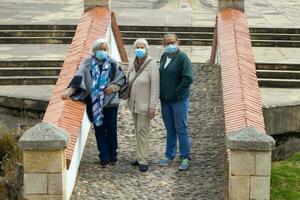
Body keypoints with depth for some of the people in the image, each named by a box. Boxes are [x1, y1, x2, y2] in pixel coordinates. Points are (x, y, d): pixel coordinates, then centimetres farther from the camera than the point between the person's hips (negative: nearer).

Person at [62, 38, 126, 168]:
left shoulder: (113, 63, 4)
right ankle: (104, 158, 11)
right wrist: (69, 91, -18)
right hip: (94, 103, 0)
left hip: (110, 102, 0)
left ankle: (113, 156, 19)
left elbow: (122, 78, 7)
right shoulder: (88, 64, 2)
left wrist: (113, 87, -11)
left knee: (111, 129, 6)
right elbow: (78, 78, -6)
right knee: (99, 130, 4)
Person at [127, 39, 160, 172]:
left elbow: (155, 87, -17)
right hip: (134, 104, 7)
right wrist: (129, 100, 14)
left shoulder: (152, 64, -15)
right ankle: (141, 156, 23)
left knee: (142, 131, -6)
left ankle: (143, 161, 0)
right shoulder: (133, 64, 5)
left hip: (145, 105, -7)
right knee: (139, 131, 14)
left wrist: (152, 106, -19)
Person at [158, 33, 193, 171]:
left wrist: (177, 92, -16)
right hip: (165, 100, 7)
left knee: (181, 129, -1)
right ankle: (169, 155, 25)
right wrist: (161, 93, 10)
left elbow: (188, 78, -19)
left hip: (179, 100, -6)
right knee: (170, 129, 15)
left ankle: (185, 158, 7)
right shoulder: (164, 56, 9)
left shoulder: (182, 58, -12)